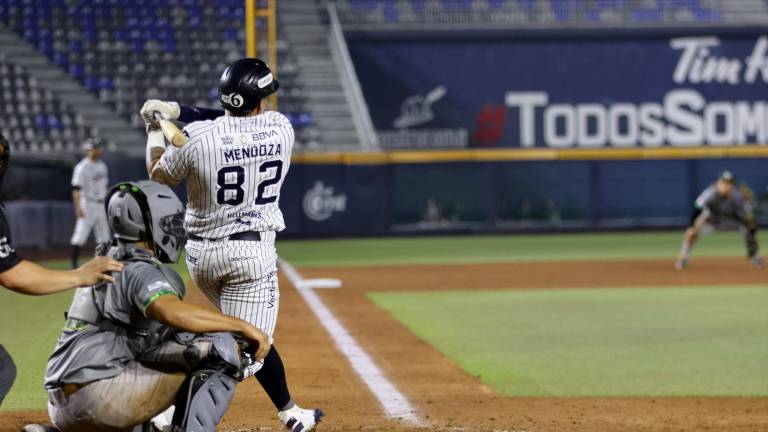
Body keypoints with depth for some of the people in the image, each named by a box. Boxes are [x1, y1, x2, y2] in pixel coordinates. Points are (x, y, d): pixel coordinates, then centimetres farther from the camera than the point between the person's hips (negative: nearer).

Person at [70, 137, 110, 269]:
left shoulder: (102, 165, 12)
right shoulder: (82, 168, -12)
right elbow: (76, 189, -17)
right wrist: (78, 208, -25)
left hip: (101, 205, 8)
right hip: (88, 204, -8)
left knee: (103, 236, 9)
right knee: (81, 235, -10)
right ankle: (74, 264, -7)